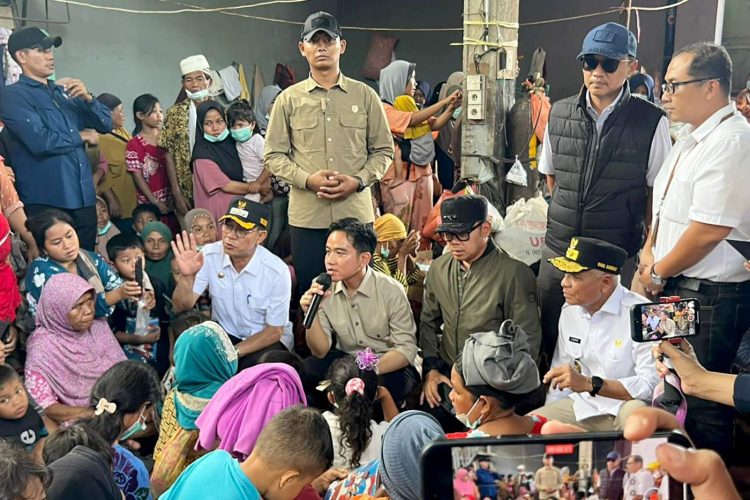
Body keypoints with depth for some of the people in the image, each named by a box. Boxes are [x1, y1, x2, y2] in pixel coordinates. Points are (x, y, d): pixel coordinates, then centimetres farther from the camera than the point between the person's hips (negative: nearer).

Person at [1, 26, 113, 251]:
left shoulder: (65, 92, 17)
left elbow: (106, 125, 13)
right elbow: (40, 141, -19)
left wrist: (88, 98, -5)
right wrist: (81, 136, -4)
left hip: (83, 195, 6)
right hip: (46, 201, -6)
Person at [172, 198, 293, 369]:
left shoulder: (277, 272, -21)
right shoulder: (209, 255, -12)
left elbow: (274, 331, -12)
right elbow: (182, 308, -13)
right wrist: (187, 277, -34)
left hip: (266, 339, -2)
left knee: (257, 366, -33)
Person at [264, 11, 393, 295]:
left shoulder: (364, 96, 6)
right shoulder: (288, 99, 5)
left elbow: (384, 150, 8)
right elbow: (273, 155, 4)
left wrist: (358, 181, -9)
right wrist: (308, 179, -12)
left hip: (357, 212, 0)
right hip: (306, 215, 0)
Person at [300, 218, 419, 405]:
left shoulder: (391, 291, -16)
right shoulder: (324, 290, -6)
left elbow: (406, 348, -17)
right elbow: (321, 352, -5)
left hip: (390, 366, -4)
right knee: (302, 371, -22)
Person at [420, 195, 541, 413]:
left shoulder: (514, 274, -9)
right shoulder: (438, 269, 8)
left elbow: (527, 340, -7)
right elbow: (428, 323, 16)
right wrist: (431, 369, 3)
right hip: (446, 374, 4)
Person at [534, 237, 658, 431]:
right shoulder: (569, 310, 7)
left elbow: (651, 384, -21)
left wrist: (589, 384, -26)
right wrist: (547, 418, 8)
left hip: (627, 405, -5)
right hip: (581, 407, 6)